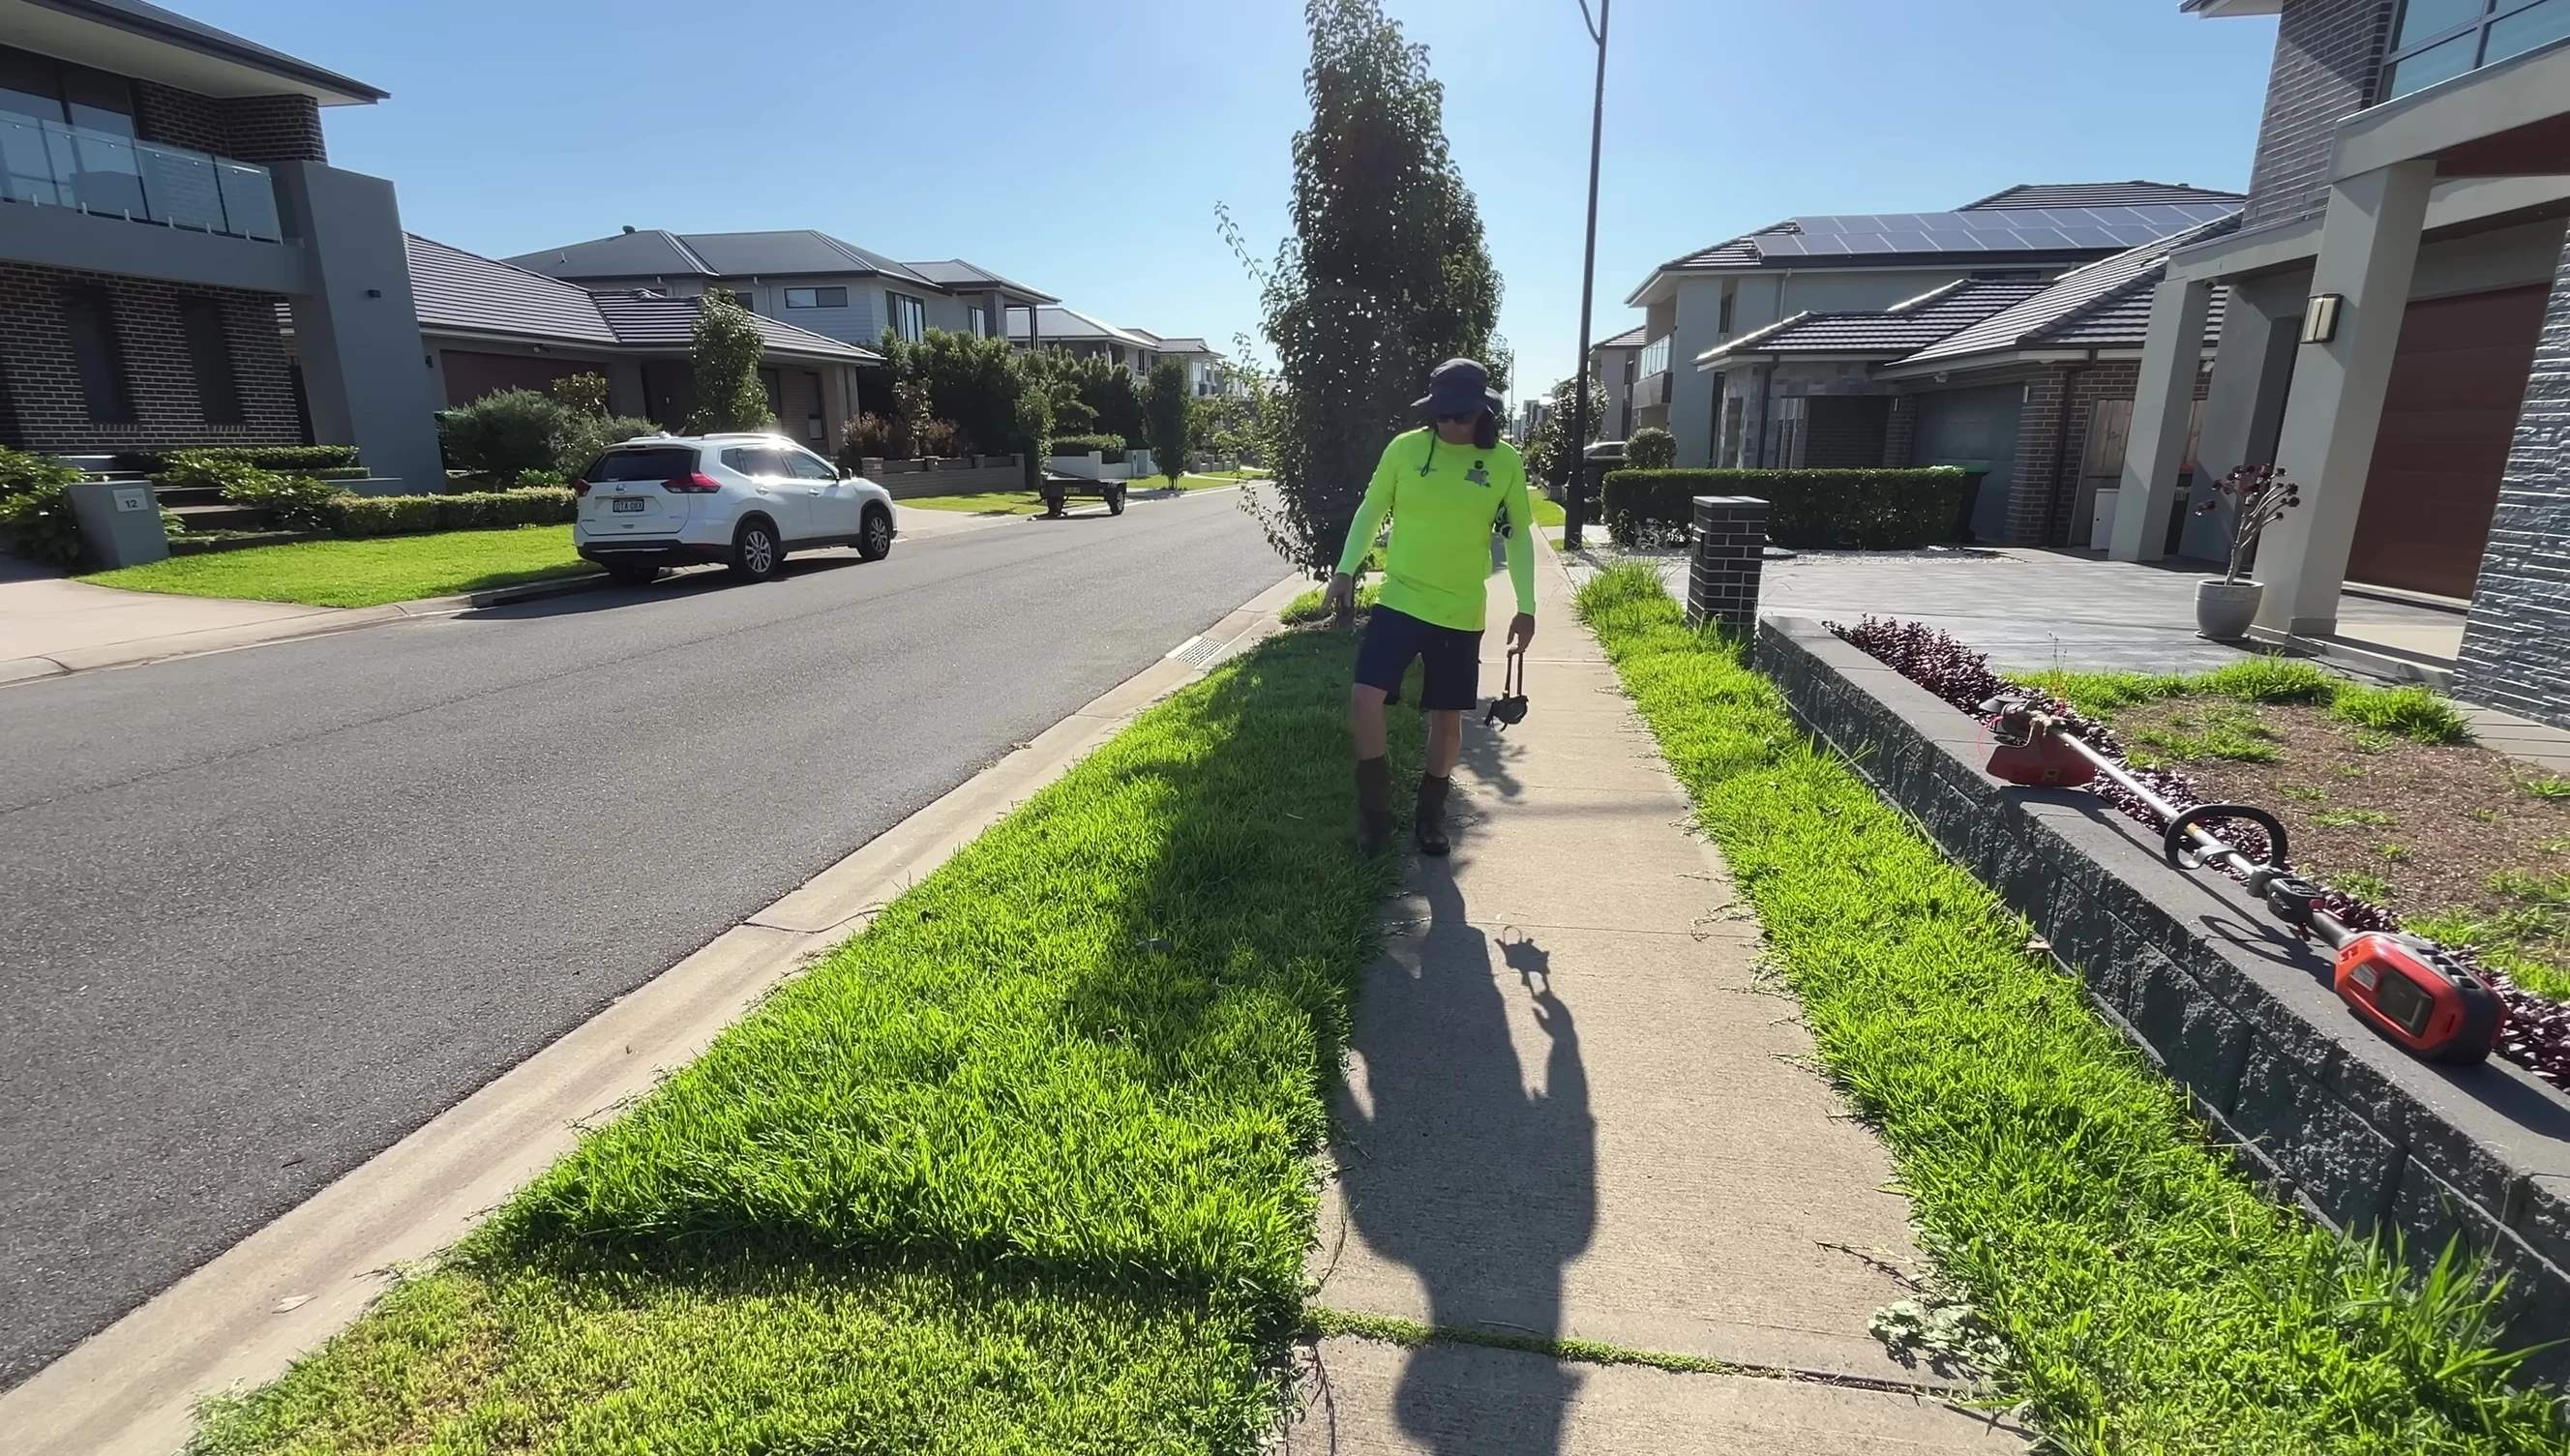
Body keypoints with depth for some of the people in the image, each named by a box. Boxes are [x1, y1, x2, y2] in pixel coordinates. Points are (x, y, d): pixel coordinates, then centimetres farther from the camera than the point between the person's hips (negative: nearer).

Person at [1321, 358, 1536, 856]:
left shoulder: (1505, 462, -2)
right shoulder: (1404, 449, -4)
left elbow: (1519, 535, 6)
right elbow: (1371, 510, 7)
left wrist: (1526, 607, 1)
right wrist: (1345, 569, -4)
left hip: (1461, 614, 1)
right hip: (1399, 600, 0)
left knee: (1447, 717, 8)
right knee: (1365, 698, -15)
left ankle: (1431, 812, 29)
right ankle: (1377, 804, 8)